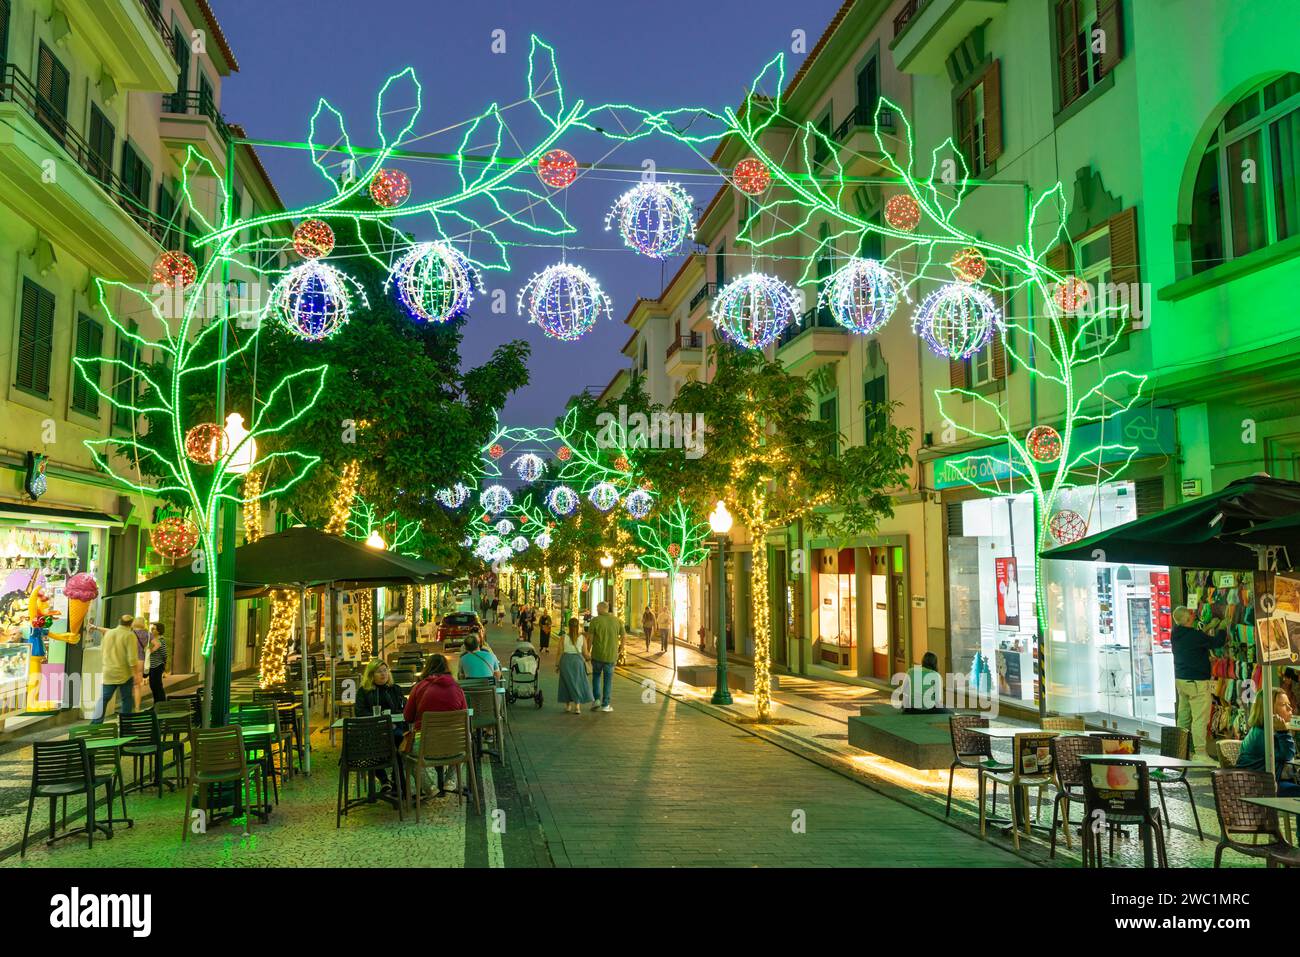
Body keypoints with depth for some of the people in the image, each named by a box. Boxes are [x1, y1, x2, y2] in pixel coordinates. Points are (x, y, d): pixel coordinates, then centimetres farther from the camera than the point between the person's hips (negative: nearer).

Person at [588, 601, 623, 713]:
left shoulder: (595, 620, -8)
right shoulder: (617, 621, -1)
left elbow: (590, 638, -8)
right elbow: (623, 636, 3)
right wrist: (621, 647, 21)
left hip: (597, 654, -1)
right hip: (611, 655, 1)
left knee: (596, 675, 21)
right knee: (608, 679, 12)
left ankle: (597, 699, 10)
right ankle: (605, 704, 13)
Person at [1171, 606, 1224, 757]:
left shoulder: (1175, 634, 6)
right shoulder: (1195, 635, -19)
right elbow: (1217, 642, -7)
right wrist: (1222, 628, 11)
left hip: (1180, 680, 9)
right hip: (1196, 682, -9)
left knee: (1183, 716, 14)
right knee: (1200, 718, -6)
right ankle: (1200, 753, -7)